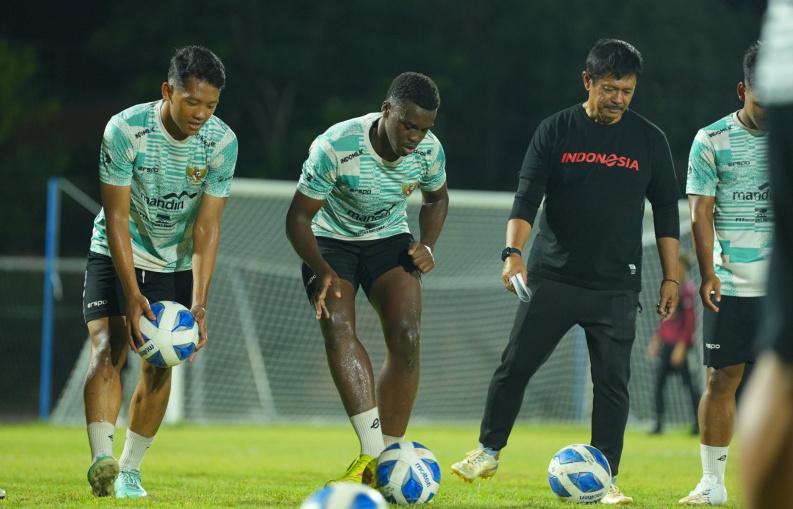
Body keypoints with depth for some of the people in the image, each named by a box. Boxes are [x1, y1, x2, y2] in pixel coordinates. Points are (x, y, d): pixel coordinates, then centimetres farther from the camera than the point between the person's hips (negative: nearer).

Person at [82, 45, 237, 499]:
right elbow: (116, 216, -22)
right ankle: (102, 460, -32)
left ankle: (130, 469, 10)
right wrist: (132, 294, -29)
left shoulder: (222, 142, -17)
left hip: (177, 262, 3)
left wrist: (199, 303, -23)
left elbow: (207, 226, -15)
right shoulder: (125, 130, -24)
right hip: (116, 255, -3)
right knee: (110, 348, -20)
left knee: (160, 367, -1)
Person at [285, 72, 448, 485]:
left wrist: (428, 246, -7)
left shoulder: (429, 150, -15)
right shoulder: (335, 147, -28)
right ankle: (373, 451, -37)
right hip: (330, 241, -3)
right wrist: (324, 272, -33)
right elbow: (298, 217, -20)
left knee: (407, 337, -17)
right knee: (338, 328, -27)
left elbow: (436, 198, 10)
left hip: (390, 240, 3)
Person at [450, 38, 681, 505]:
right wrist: (514, 252, -20)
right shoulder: (556, 131, 1)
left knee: (612, 382, -2)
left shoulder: (650, 140, 4)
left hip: (616, 287, 0)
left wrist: (671, 277, 5)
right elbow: (527, 198, -5)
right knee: (515, 365, 0)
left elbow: (666, 212, 9)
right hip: (553, 278, 0)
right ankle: (488, 453, 17)